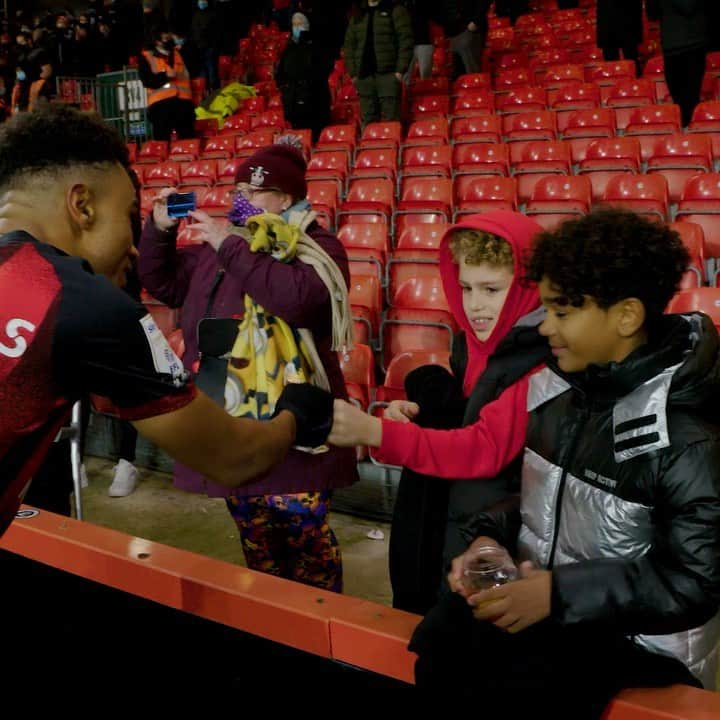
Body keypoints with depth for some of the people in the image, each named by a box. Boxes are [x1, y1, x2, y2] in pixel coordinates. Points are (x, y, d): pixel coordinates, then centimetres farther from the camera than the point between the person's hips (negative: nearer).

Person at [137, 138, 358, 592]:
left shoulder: (317, 247, -9)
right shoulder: (218, 246, 12)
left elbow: (298, 298, -30)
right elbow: (161, 283, 23)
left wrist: (233, 247, -22)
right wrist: (160, 229, 5)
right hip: (231, 426, 7)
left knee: (306, 540, 4)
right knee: (257, 542, 20)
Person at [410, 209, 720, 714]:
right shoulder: (554, 388, 2)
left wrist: (560, 593, -25)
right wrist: (491, 538, -5)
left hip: (635, 636, -6)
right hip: (536, 596, 6)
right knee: (424, 656, -13)